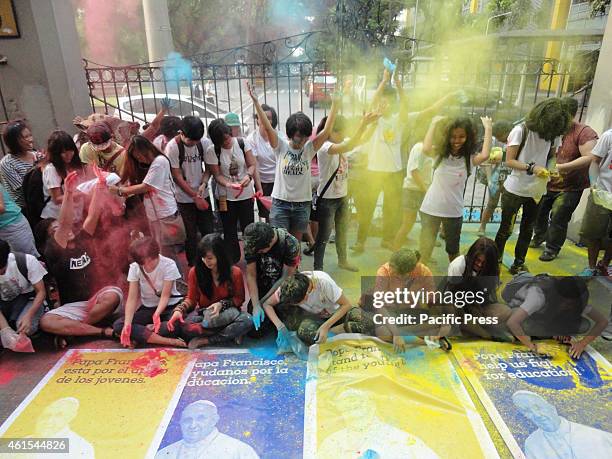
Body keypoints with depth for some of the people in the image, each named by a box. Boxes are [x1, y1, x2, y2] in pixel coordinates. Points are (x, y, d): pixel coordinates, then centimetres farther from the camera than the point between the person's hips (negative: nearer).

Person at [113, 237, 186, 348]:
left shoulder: (169, 265, -20)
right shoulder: (134, 268, -11)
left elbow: (165, 296, -22)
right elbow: (132, 299, -15)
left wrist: (156, 315, -40)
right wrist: (127, 325, -29)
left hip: (170, 307, -3)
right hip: (147, 308, 4)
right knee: (118, 325, -23)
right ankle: (168, 341, -31)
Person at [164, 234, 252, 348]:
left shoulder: (235, 272, -13)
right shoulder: (195, 271, -8)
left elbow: (239, 298, -2)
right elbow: (191, 299, 0)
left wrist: (222, 304, -21)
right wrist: (179, 310, -20)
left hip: (226, 313, -2)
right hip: (203, 313, 2)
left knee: (247, 320, -35)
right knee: (176, 325, -31)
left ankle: (205, 340, -21)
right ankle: (230, 334, -24)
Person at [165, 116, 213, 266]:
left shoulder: (205, 142, -7)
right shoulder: (172, 147, -16)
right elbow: (177, 176, -13)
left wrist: (204, 184, -15)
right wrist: (195, 197, -13)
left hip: (203, 195, 3)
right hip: (184, 198, -3)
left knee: (208, 231, 9)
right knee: (191, 234, 5)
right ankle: (194, 265, 23)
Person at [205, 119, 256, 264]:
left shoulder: (242, 143, -8)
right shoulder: (212, 151, -11)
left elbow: (252, 165, -5)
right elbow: (217, 175, -10)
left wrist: (248, 176, -27)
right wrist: (229, 184, -30)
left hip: (246, 193, 1)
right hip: (225, 196, 0)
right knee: (229, 230, 10)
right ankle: (232, 259, 28)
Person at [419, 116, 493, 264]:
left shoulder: (469, 158, -3)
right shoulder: (440, 153, -5)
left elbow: (485, 155, -24)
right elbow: (426, 149, -26)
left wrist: (488, 128, -15)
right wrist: (434, 124, -17)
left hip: (454, 211, 2)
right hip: (431, 208, -2)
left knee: (453, 249, 19)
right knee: (425, 249, 1)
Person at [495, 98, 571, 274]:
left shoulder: (553, 135, -2)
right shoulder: (521, 131, -16)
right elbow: (509, 161, -15)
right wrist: (532, 168, -29)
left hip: (536, 190, 5)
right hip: (514, 190, -5)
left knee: (527, 230, 14)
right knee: (506, 229, 5)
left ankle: (518, 264, 28)